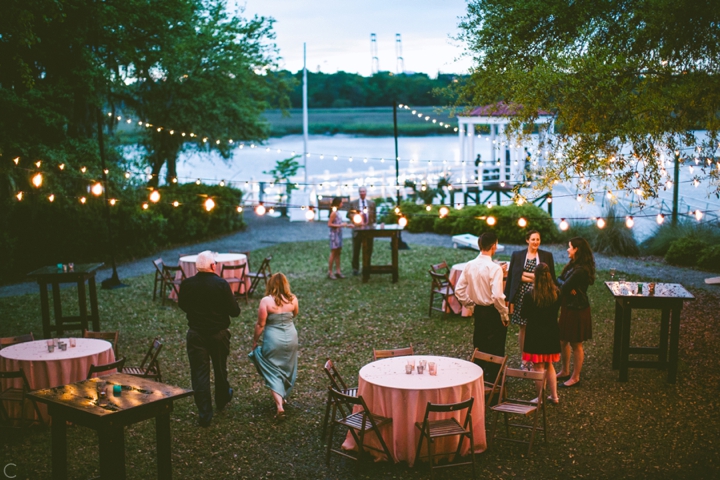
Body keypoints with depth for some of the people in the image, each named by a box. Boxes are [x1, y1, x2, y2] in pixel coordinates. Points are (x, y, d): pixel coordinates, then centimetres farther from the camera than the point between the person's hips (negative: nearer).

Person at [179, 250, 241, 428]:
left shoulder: (186, 284, -10)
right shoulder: (221, 284, -18)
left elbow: (182, 305, 9)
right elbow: (235, 311, -14)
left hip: (196, 334, 1)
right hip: (219, 333, 0)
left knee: (199, 372, 5)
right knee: (220, 368, 21)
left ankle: (205, 413, 4)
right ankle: (222, 400, 42)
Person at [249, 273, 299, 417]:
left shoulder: (266, 301, -15)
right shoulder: (293, 299, -5)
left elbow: (260, 324, -12)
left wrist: (255, 341, 0)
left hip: (273, 340, -4)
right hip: (291, 339, 4)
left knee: (273, 373, 5)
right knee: (287, 370, 22)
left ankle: (279, 406, -8)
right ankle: (283, 397, 38)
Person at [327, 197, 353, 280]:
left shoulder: (337, 212, 12)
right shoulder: (333, 212, -14)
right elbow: (329, 224, -17)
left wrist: (347, 225, 11)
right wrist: (340, 225, -20)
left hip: (339, 234, 9)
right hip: (334, 234, -9)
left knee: (338, 253, 10)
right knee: (333, 253, -4)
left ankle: (338, 271, 14)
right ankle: (330, 272, 2)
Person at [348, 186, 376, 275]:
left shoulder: (372, 203, 10)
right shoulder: (353, 203, 4)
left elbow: (374, 215, 13)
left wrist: (373, 224, 1)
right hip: (357, 229, -2)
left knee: (368, 250, 3)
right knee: (356, 250, 1)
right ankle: (355, 269, 9)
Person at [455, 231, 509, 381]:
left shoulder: (469, 266, -2)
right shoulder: (495, 268, -20)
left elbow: (459, 290, 2)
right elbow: (497, 296, -26)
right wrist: (504, 314, -13)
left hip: (478, 311, 6)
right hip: (493, 312, -6)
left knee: (479, 347, 19)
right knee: (495, 350, 6)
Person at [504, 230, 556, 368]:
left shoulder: (547, 256, 4)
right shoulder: (517, 255, 3)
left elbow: (551, 278, 4)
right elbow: (511, 278, 2)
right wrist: (509, 299, -1)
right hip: (521, 297, 0)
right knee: (523, 329, 6)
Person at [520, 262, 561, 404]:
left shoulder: (529, 295, -20)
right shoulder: (556, 293, -7)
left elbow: (524, 314, -9)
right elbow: (556, 309, 7)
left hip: (535, 335, -4)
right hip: (552, 334, 4)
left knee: (539, 367, 7)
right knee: (549, 365, 20)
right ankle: (554, 396, 26)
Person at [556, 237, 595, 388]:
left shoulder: (580, 270, -24)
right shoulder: (572, 265, 8)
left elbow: (564, 287, -24)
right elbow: (559, 279, 4)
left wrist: (566, 286, -2)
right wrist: (568, 287, -15)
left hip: (577, 310, -10)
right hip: (568, 307, 10)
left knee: (576, 344, 3)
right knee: (563, 340, 18)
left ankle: (575, 378, 14)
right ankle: (565, 371, 33)